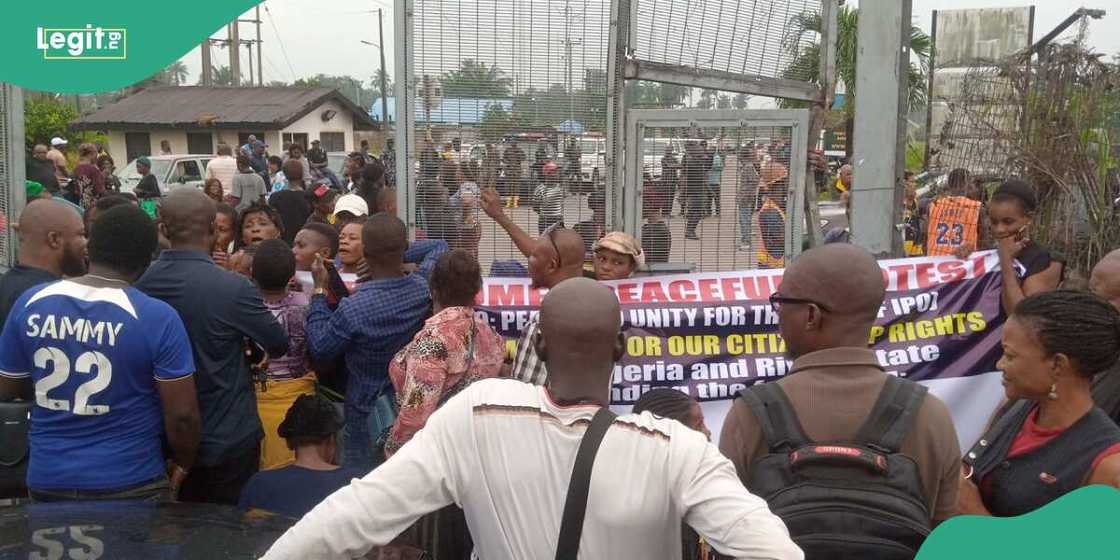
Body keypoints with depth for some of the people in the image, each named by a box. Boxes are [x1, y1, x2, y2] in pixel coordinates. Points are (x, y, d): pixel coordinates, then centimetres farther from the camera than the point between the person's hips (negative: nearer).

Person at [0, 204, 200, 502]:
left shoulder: (31, 302, -4)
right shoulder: (157, 316, -16)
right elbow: (182, 414, -15)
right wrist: (182, 466, 3)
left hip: (47, 479, 4)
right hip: (129, 482, -3)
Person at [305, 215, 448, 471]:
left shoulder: (353, 308, -28)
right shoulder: (424, 288, -13)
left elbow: (319, 349, -9)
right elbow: (439, 246, 9)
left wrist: (319, 290, -5)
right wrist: (397, 255, 3)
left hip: (369, 414, -4)